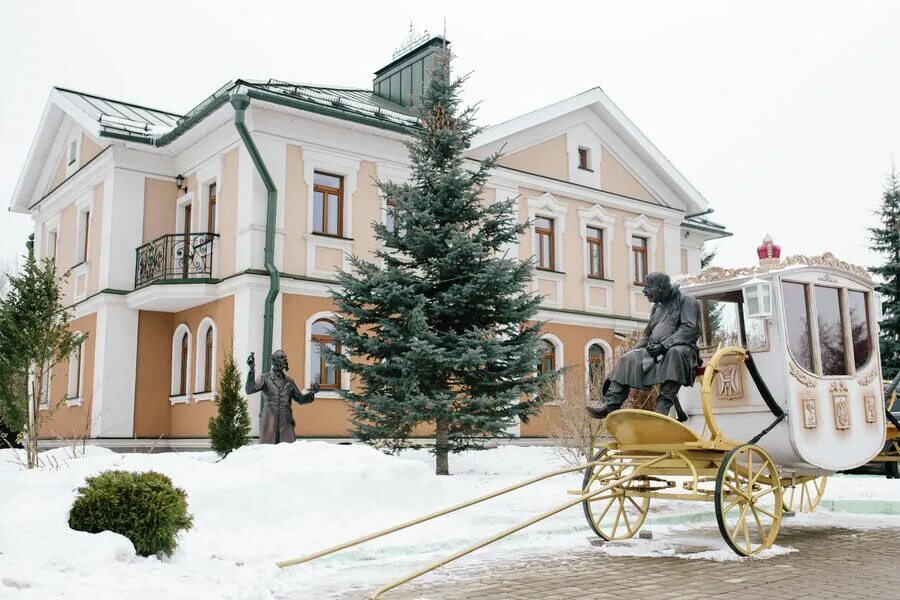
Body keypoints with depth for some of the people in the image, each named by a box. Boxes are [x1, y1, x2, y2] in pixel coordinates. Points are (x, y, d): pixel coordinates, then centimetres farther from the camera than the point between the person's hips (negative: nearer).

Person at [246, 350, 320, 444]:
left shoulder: (289, 381, 14)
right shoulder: (265, 378, 2)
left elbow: (300, 399, 22)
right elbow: (249, 390, -14)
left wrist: (312, 393, 3)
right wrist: (252, 369, -25)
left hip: (286, 423, 3)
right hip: (269, 422, -3)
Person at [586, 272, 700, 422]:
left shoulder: (686, 301, 3)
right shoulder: (657, 307, 24)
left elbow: (690, 329, -12)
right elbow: (647, 334, 26)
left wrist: (665, 344, -23)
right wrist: (635, 349, 7)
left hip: (683, 347, -7)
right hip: (656, 350, 7)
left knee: (675, 353, -40)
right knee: (628, 359, -14)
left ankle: (663, 406, -44)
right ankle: (610, 405, -25)